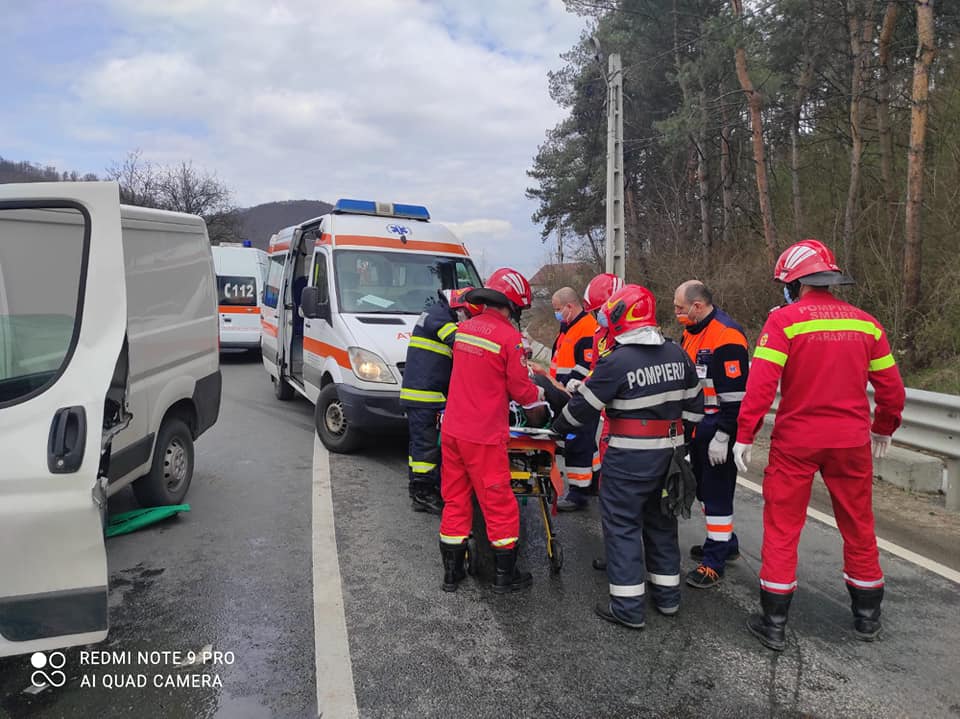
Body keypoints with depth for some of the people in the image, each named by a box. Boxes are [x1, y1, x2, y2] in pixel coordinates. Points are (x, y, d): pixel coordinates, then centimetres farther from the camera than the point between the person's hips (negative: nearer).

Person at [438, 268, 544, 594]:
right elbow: (521, 390, -7)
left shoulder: (464, 327, 5)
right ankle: (505, 575, 20)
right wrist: (539, 394, 13)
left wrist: (520, 361, 19)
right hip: (483, 436, -6)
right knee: (499, 504, 8)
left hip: (452, 429, 6)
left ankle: (451, 572, 25)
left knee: (455, 500, 15)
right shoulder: (509, 337, -14)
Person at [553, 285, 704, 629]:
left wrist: (557, 426, 7)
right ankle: (667, 594, 31)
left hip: (629, 457, -7)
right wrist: (679, 438, 21)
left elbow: (584, 406, -10)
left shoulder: (616, 362, -17)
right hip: (668, 453, 7)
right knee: (661, 519, 20)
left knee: (622, 524, 3)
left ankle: (627, 606, 7)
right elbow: (693, 404, 11)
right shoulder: (677, 354, 4)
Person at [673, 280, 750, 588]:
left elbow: (733, 394, -23)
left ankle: (714, 562, 7)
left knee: (716, 491, -2)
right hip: (696, 426, 10)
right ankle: (725, 544, 36)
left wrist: (722, 437, -22)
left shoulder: (726, 336, -20)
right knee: (704, 487, 19)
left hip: (717, 429, -10)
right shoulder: (692, 332, 10)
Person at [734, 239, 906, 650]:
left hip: (795, 442, -4)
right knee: (858, 527, 18)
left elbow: (761, 384, -18)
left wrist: (744, 435, -12)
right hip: (852, 442, 4)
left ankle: (774, 623, 13)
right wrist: (884, 428, 24)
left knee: (782, 528, 7)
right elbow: (891, 387, 9)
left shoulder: (785, 320, -10)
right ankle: (867, 617, 33)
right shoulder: (865, 323, 3)